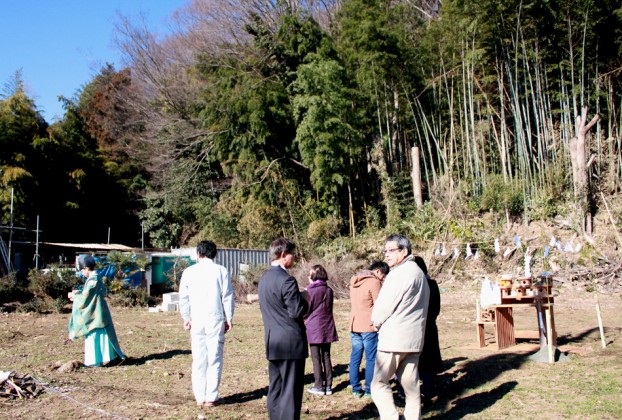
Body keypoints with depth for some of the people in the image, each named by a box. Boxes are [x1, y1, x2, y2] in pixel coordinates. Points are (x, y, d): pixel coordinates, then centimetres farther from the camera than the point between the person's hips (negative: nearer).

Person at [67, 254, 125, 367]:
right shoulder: (96, 278, 10)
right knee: (99, 336, 14)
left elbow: (84, 299, -18)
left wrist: (73, 295, -3)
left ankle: (95, 360, 4)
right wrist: (79, 292, 10)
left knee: (94, 338, -2)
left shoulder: (92, 280, -20)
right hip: (96, 314, 9)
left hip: (95, 315, -9)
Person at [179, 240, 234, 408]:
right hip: (216, 318, -2)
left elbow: (184, 298, 6)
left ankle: (199, 397, 12)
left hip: (196, 319, 2)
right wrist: (229, 318, 7)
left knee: (198, 359, 9)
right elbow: (228, 297, -1)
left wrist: (186, 318, 16)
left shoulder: (189, 272, 3)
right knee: (215, 358, 3)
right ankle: (211, 397, 4)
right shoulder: (221, 271, -2)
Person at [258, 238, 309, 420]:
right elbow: (296, 311, -19)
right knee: (291, 390, -1)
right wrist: (305, 301, -1)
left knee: (275, 388, 14)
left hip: (272, 343, 9)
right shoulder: (286, 280, -17)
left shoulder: (264, 279, 12)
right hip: (290, 343, -9)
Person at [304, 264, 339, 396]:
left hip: (314, 328, -5)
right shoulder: (329, 290, 5)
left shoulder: (310, 291, -12)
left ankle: (319, 386, 6)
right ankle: (328, 386, 13)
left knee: (316, 358, 3)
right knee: (326, 357, 11)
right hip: (327, 328, 5)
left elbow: (306, 310, -8)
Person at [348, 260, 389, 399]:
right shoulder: (374, 282, -12)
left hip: (354, 325, 7)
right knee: (371, 359, 1)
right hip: (369, 326, -7)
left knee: (355, 358, 10)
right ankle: (369, 390, 6)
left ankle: (356, 389, 15)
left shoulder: (354, 281, 12)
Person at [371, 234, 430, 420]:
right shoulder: (419, 272, 16)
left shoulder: (401, 272, -14)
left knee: (379, 384, -3)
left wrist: (377, 321, 7)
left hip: (394, 339, -9)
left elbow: (384, 306, -14)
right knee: (411, 385, 11)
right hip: (414, 339, 9)